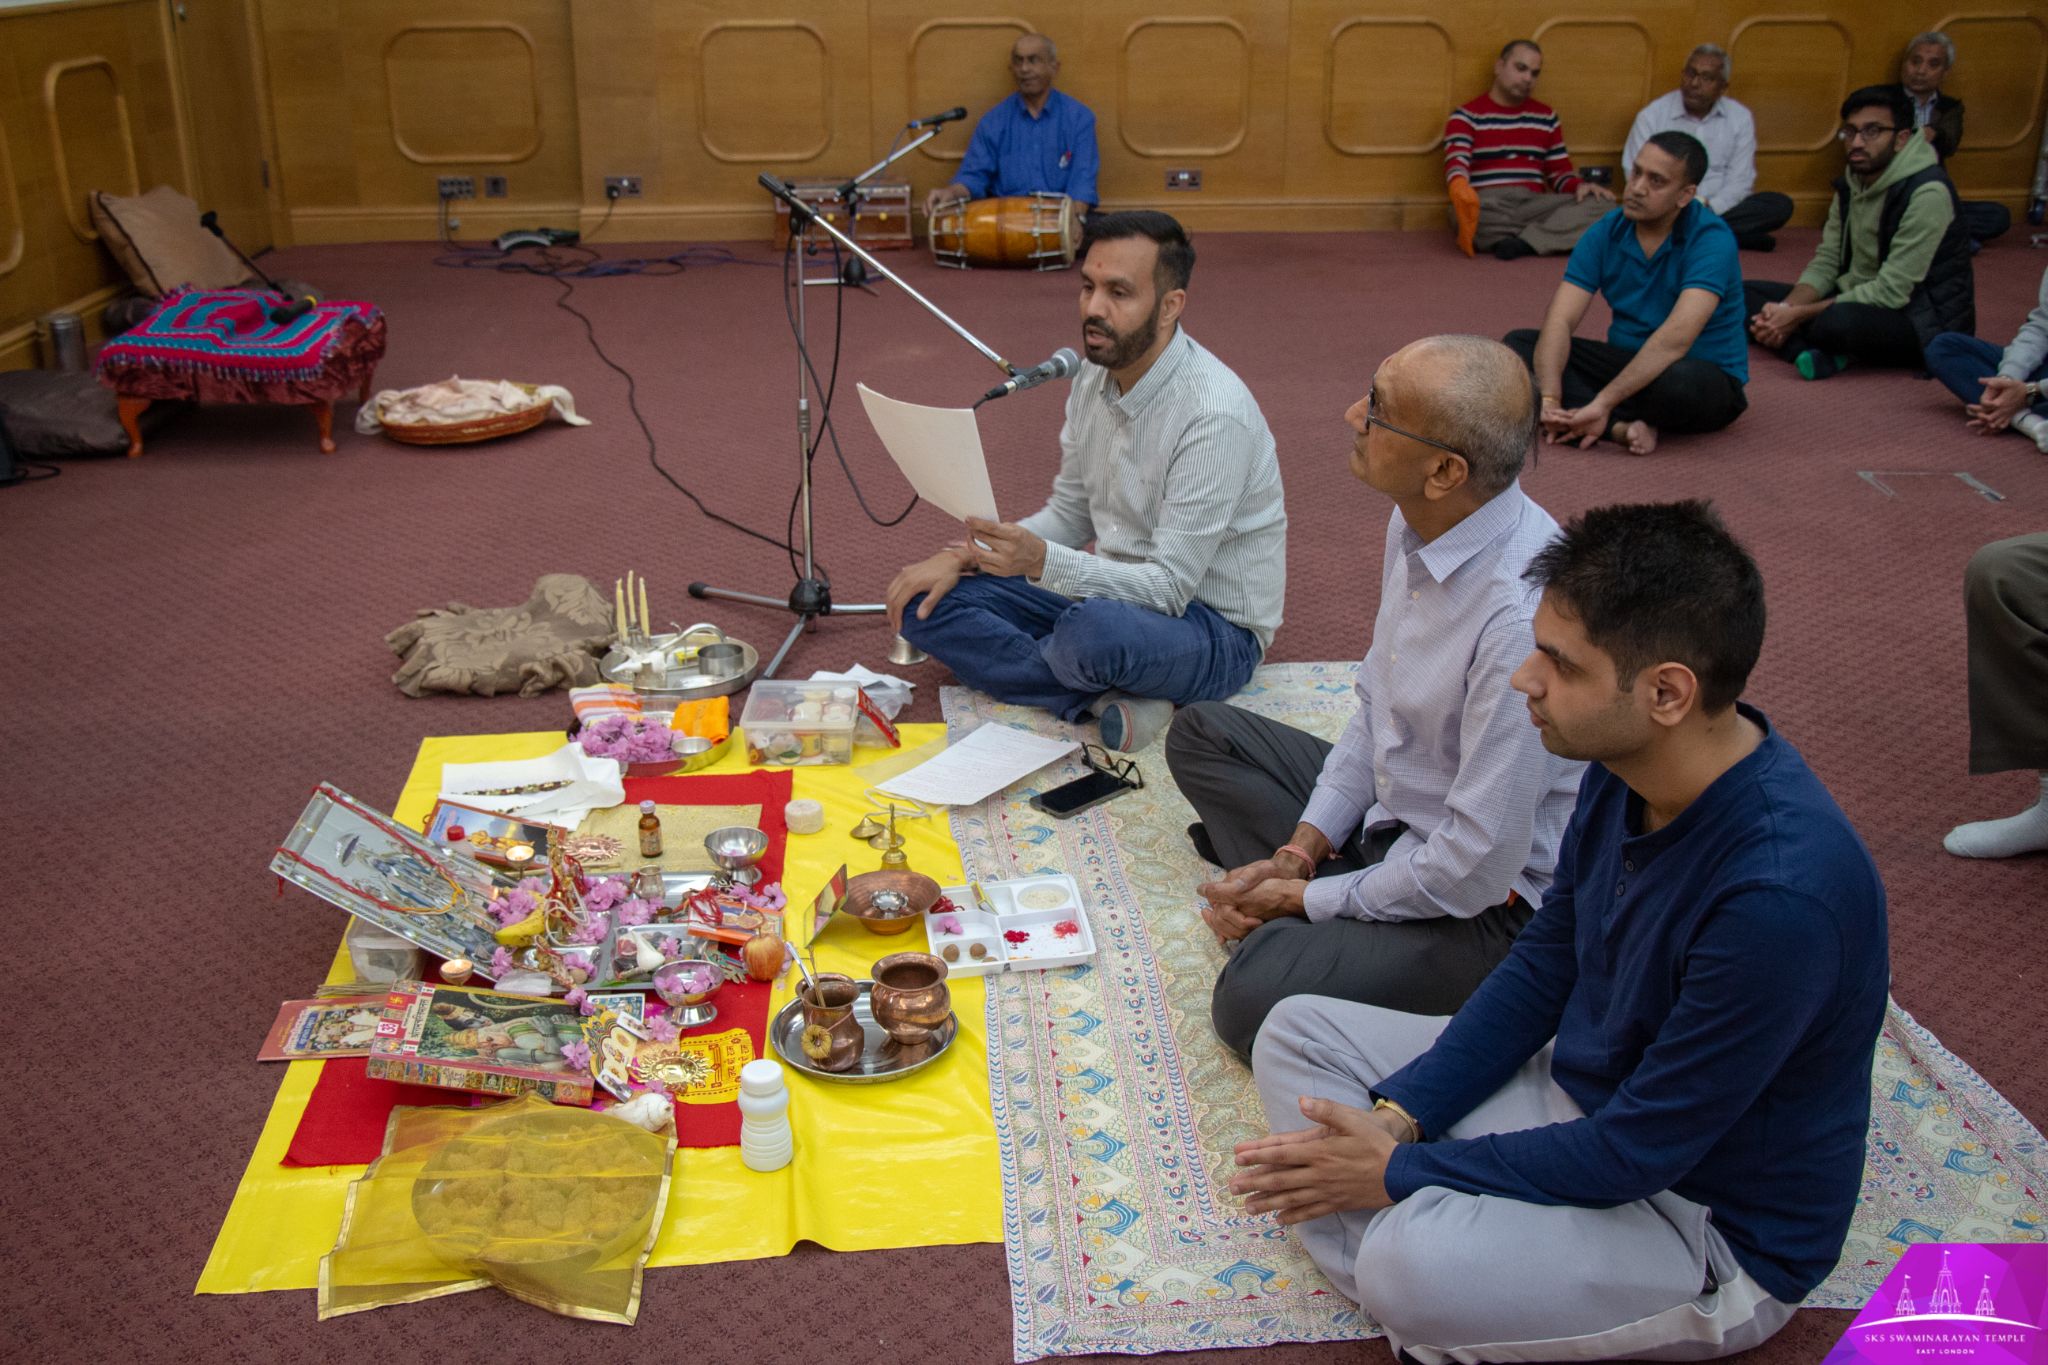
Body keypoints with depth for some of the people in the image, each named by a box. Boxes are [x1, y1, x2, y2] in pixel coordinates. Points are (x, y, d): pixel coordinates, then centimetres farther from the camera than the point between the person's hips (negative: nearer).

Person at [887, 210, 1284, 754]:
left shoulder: (1216, 414, -25)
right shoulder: (1096, 378, 1)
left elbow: (1170, 586, -26)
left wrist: (1043, 562, -39)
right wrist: (966, 555, -3)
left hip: (1215, 626, -9)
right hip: (1117, 593, 9)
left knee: (1094, 630, -42)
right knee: (925, 599, -4)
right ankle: (1107, 698, -16)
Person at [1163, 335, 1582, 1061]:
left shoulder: (1523, 616, -34)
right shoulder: (1418, 522, -6)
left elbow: (1478, 869, -28)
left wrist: (1302, 898, -15)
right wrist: (1297, 853, 0)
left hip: (1489, 900, -9)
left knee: (1257, 995, -31)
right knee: (1201, 732, 13)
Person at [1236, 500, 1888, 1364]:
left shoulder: (1779, 894, -34)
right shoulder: (1625, 768, -8)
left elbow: (1637, 1152, -25)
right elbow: (1540, 972, 4)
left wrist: (1403, 1171, -18)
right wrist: (1396, 1116, -6)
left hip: (1716, 1225, -9)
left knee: (1414, 1261, -35)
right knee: (1297, 1032, 2)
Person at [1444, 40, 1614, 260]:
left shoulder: (1546, 116, 21)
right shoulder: (1466, 115, 6)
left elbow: (1559, 171, 20)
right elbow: (1456, 159, -12)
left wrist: (1579, 186, -5)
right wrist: (1459, 185, -37)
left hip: (1533, 205, 4)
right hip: (1486, 206, -4)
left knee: (1602, 203, -21)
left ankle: (1525, 241, -33)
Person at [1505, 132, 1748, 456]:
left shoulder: (1710, 238, -20)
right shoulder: (1605, 233, -5)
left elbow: (1677, 336, -33)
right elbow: (1560, 320, -14)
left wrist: (1603, 403, -40)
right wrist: (1549, 400, -32)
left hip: (1706, 373, -5)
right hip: (1627, 363, 6)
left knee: (1681, 381, -41)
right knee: (1518, 343, -12)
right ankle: (1622, 426, -28)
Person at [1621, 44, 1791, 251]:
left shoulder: (1740, 117, 5)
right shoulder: (1651, 115, -1)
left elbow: (1740, 180, 1)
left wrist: (1707, 207, -19)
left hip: (1718, 209, 2)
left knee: (1780, 205, -20)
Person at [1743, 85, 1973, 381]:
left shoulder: (1927, 193, -20)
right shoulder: (1851, 185, 6)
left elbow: (1891, 292, -24)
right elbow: (1826, 263, 5)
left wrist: (1799, 315, -24)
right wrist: (1786, 309, -16)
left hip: (1924, 322, -9)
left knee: (1840, 321, -41)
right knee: (1747, 293, -2)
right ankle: (1813, 353, -24)